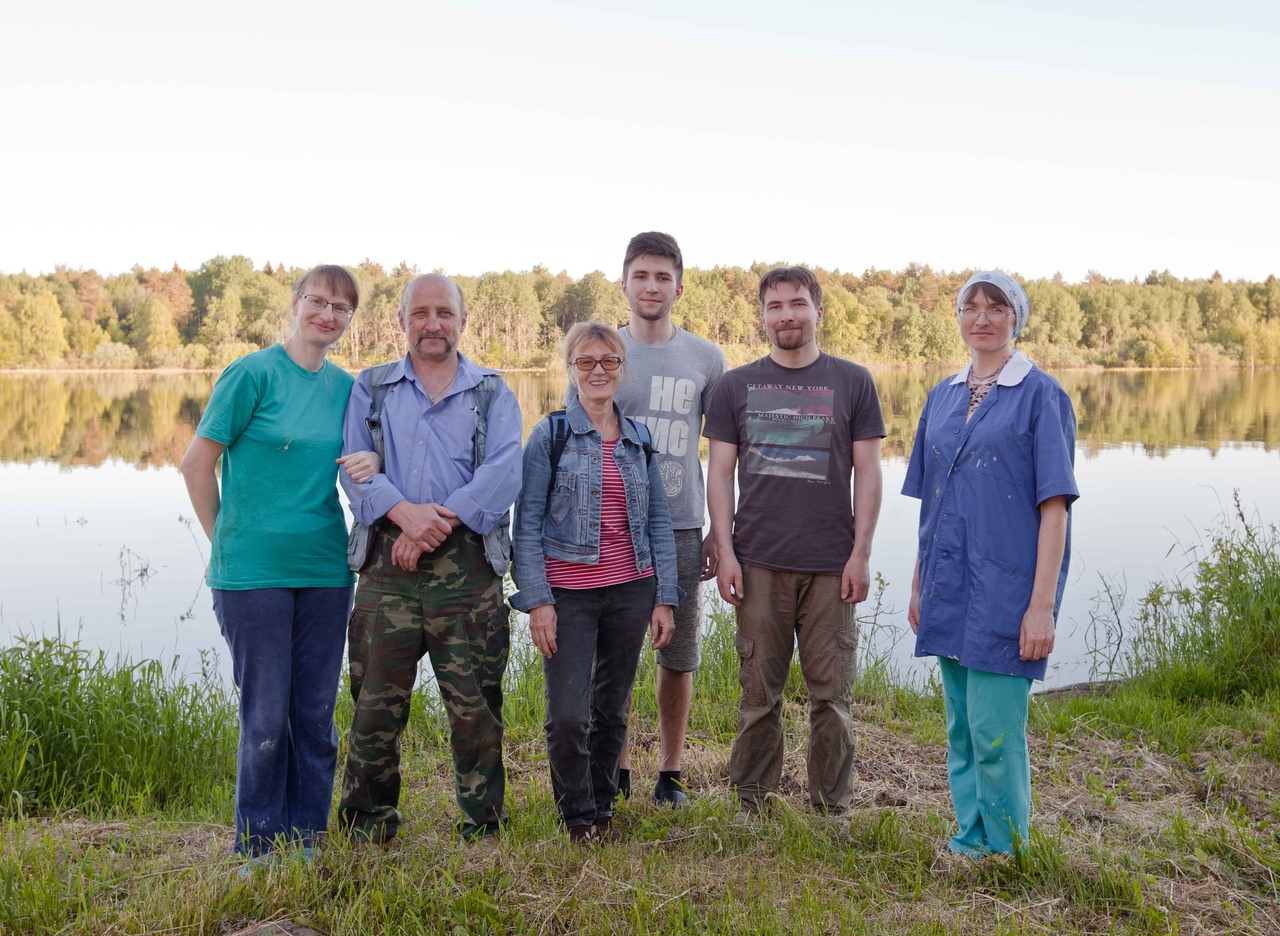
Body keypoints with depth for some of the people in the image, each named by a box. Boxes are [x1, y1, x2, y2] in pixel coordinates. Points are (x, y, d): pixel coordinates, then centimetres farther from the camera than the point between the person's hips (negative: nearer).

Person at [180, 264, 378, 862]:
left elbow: (365, 451, 18)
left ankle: (305, 843, 23)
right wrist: (227, 542, 1)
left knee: (316, 714, 9)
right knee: (265, 717, 2)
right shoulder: (253, 373, -6)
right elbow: (196, 463, -3)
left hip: (326, 569, 5)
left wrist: (373, 461, -6)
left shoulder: (346, 386, 9)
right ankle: (258, 851, 17)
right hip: (253, 570, -5)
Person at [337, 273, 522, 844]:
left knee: (474, 703, 1)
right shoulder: (370, 389, 15)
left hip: (467, 566, 0)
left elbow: (504, 472, -3)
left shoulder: (493, 394, 12)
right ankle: (367, 825, 18)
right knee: (377, 701, 2)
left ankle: (485, 824, 15)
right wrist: (405, 513, -17)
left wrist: (439, 520, -14)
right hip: (389, 565, 1)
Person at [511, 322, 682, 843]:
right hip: (568, 593, -3)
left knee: (613, 709, 12)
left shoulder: (639, 440, 10)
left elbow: (659, 523, 11)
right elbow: (527, 525, -5)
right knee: (568, 717, -7)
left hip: (631, 591, 4)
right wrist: (537, 601, -11)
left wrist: (664, 598, 5)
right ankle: (579, 815, 15)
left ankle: (603, 807, 30)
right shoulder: (549, 435, -2)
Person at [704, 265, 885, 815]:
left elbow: (867, 471, 5)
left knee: (831, 692, 3)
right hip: (758, 563, 1)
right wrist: (725, 552, -2)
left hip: (831, 564, 0)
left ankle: (832, 810, 16)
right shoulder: (736, 385, 9)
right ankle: (751, 805, 17)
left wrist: (861, 554, -3)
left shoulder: (852, 382, 7)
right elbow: (720, 473, 7)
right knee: (758, 692, 5)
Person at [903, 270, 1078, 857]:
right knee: (962, 730, 12)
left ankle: (1005, 855, 12)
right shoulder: (943, 397, 12)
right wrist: (919, 584, 15)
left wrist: (1042, 604, -15)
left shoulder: (1041, 395, -4)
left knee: (995, 732, -5)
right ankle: (970, 842, 24)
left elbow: (1054, 505, -9)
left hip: (1007, 587, -5)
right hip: (950, 589, 6)